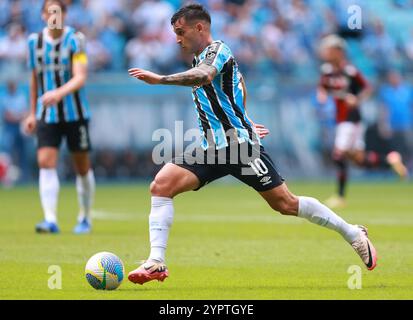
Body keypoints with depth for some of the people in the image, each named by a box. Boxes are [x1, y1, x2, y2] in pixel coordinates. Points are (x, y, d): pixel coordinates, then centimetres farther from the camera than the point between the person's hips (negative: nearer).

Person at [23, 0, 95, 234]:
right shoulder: (35, 41, 3)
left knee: (82, 166, 7)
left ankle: (85, 219, 25)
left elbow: (80, 78, -20)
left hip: (75, 113, -2)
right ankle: (51, 220, -19)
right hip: (47, 116, 3)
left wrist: (58, 93, -37)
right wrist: (33, 113, 17)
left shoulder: (75, 40, -10)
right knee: (46, 162, -14)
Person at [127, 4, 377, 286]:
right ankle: (156, 262, -16)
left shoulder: (217, 49, -8)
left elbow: (203, 76, -32)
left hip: (239, 145, -8)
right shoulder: (202, 59, 20)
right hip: (211, 150, 9)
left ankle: (352, 233, 14)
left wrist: (160, 79, -38)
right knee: (161, 185, -11)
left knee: (285, 203, -4)